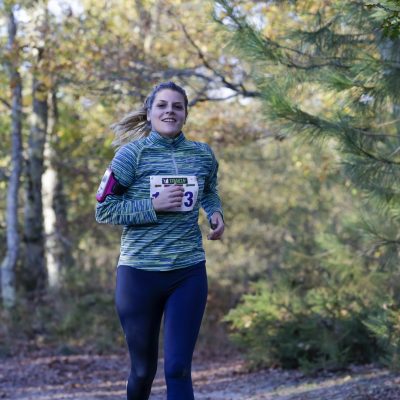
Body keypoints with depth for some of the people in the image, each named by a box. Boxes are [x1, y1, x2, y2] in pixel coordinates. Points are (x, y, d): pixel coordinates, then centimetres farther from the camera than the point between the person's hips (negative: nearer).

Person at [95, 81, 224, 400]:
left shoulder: (203, 155, 5)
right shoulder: (132, 153, -6)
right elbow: (104, 210, -6)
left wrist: (215, 212, 3)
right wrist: (153, 206, -18)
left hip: (189, 273, 2)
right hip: (139, 273, -2)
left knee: (178, 369, -6)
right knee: (143, 370, 10)